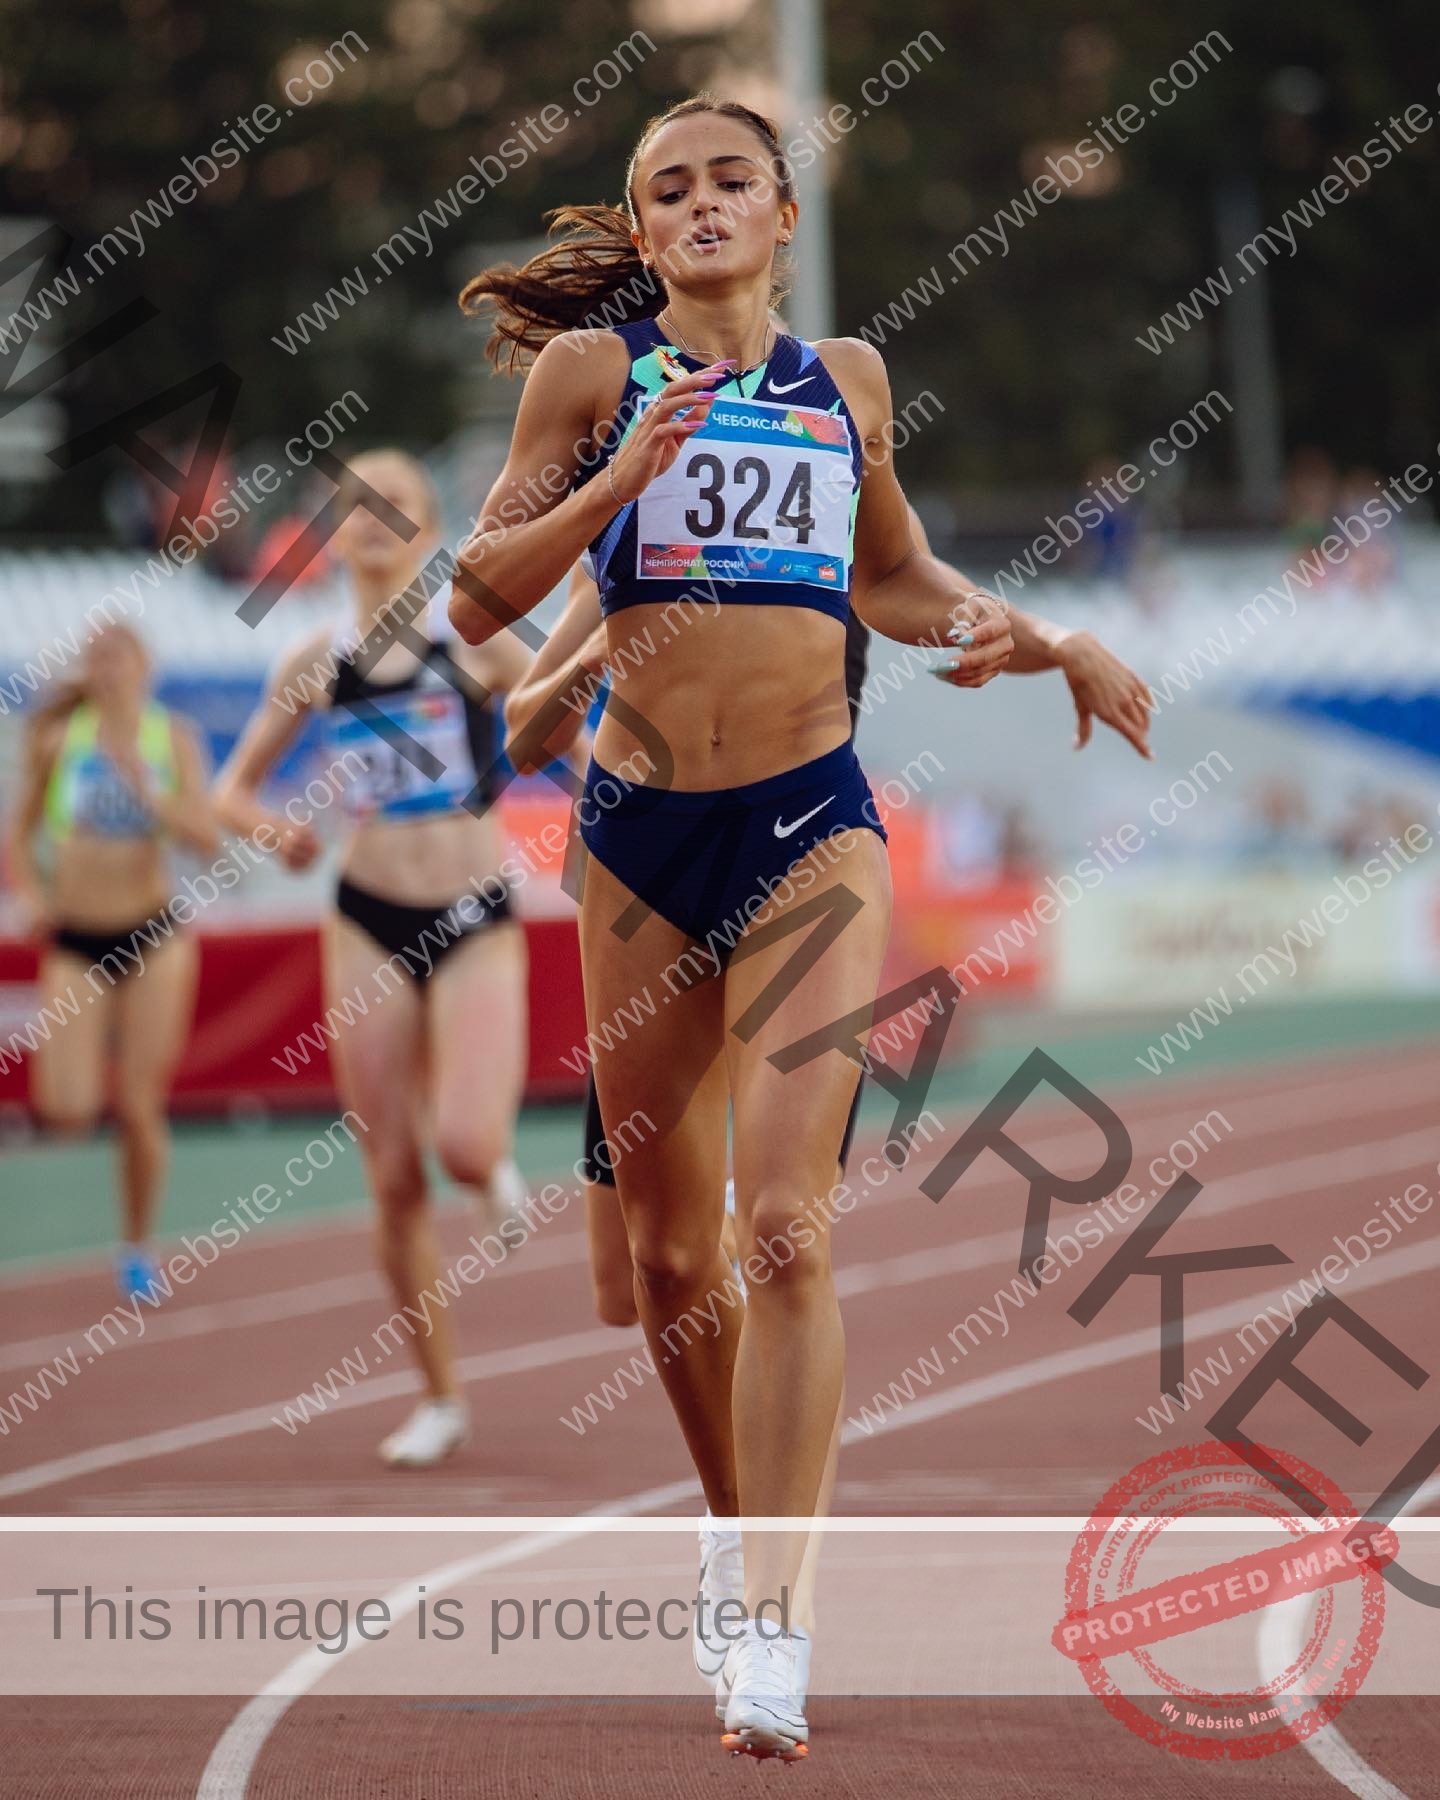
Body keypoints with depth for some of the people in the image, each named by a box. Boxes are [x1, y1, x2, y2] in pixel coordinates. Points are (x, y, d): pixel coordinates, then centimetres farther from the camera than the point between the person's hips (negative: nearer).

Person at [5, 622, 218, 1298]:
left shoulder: (172, 737, -3)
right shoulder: (58, 738, -2)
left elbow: (206, 837, -11)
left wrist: (145, 789, -23)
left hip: (153, 936, 0)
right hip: (75, 939, 0)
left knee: (139, 1109, 0)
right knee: (67, 1111, -14)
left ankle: (136, 1249, 18)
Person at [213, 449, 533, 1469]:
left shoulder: (473, 639, -5)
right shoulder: (315, 665, 3)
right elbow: (235, 788, 10)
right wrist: (273, 831, -10)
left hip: (475, 922, -2)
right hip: (369, 924, 2)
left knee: (466, 1146, -22)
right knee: (395, 1179, 2)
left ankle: (497, 1169, 18)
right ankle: (442, 1401, 14)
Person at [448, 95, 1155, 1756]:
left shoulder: (847, 377, 12)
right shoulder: (594, 368, 4)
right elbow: (479, 599, 0)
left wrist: (964, 616, 8)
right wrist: (625, 472, -12)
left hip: (812, 826, 0)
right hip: (639, 829, 0)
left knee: (784, 1221, -15)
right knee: (668, 1251, 8)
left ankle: (774, 1626, -18)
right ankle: (745, 1539, 30)